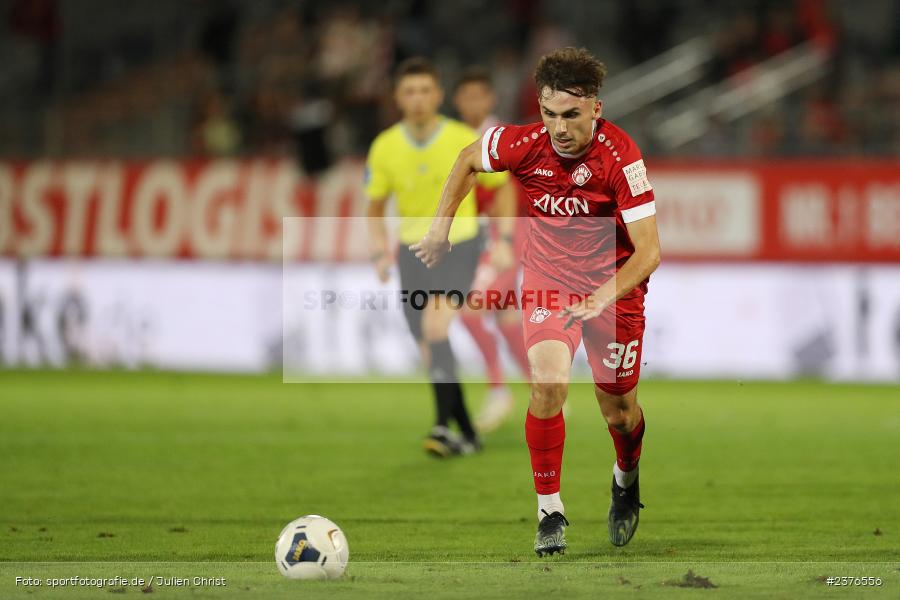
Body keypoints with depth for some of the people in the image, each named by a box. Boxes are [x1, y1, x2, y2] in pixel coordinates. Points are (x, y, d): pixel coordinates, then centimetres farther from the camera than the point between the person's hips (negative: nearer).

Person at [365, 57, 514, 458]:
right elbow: (375, 206, 9)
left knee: (436, 326, -25)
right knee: (432, 349, 4)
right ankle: (467, 435, 17)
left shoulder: (465, 141, -10)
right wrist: (381, 251, -6)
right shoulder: (385, 147, -4)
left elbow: (500, 185, 4)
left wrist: (504, 240, -2)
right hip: (412, 248, 4)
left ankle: (444, 425, -27)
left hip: (458, 244, -4)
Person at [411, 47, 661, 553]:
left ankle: (627, 480, 43)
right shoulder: (526, 144, -19)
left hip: (614, 285, -1)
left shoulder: (620, 156, -27)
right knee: (549, 382, -23)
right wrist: (441, 229, 5)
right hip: (548, 280, 1)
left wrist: (601, 298, -40)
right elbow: (468, 160, 5)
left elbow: (649, 251, -27)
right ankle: (550, 512, -11)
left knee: (619, 411, 8)